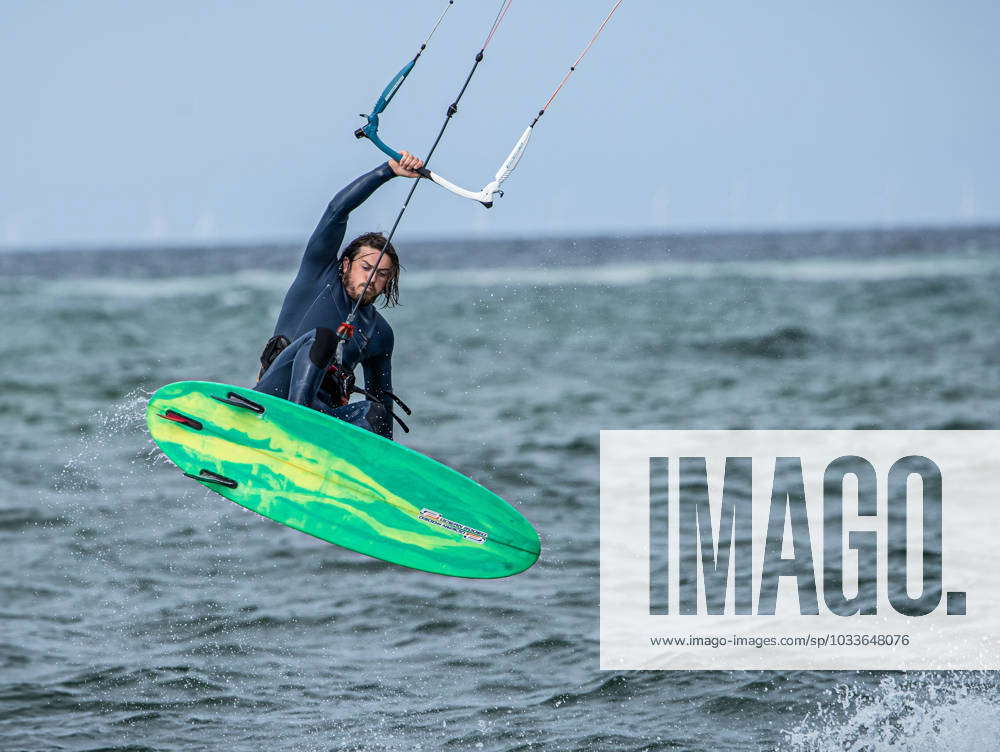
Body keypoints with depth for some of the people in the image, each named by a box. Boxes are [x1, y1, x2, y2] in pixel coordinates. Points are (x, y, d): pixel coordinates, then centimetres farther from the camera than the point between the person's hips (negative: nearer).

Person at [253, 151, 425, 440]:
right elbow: (338, 209, 1)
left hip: (321, 414, 4)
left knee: (375, 411, -27)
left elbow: (382, 396, 33)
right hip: (277, 394, -4)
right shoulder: (320, 275, 12)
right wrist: (389, 170, -6)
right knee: (321, 336, -30)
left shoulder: (380, 333, 24)